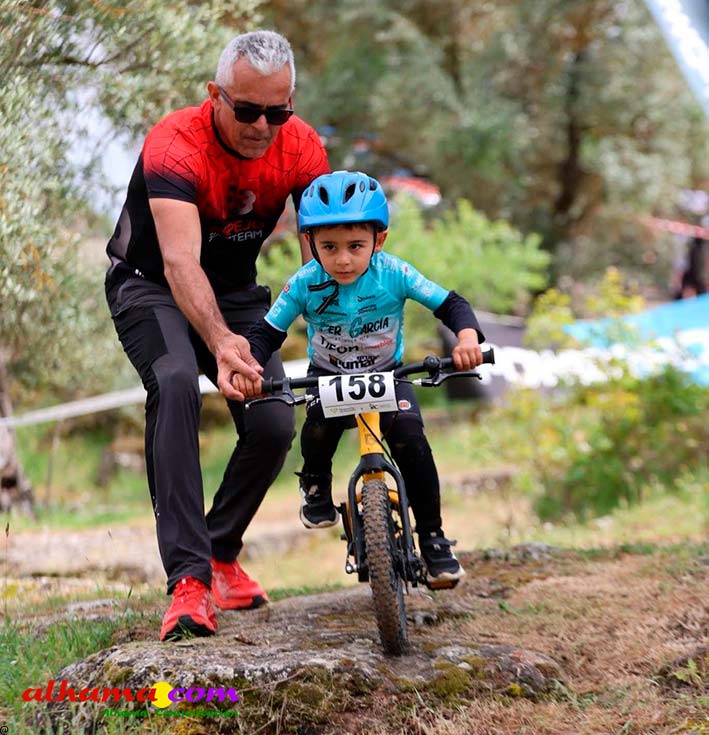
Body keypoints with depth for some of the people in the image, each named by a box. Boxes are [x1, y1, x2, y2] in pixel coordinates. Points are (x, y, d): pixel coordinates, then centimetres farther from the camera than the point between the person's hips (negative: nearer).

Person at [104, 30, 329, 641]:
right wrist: (221, 342, -61)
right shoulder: (176, 145, -31)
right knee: (175, 384, -33)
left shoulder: (301, 148, -17)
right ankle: (189, 578, -35)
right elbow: (180, 261, -44)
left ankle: (222, 551, 12)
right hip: (150, 287, -4)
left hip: (236, 291, 4)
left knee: (275, 427, -14)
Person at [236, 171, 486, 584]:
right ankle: (316, 483, 5)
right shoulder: (304, 285, -21)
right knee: (318, 429, -32)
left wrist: (468, 338, -39)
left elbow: (451, 304, -18)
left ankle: (432, 537, -9)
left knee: (409, 436, -27)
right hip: (328, 377, 0)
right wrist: (249, 367, -37)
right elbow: (266, 334, -15)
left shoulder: (394, 274, -22)